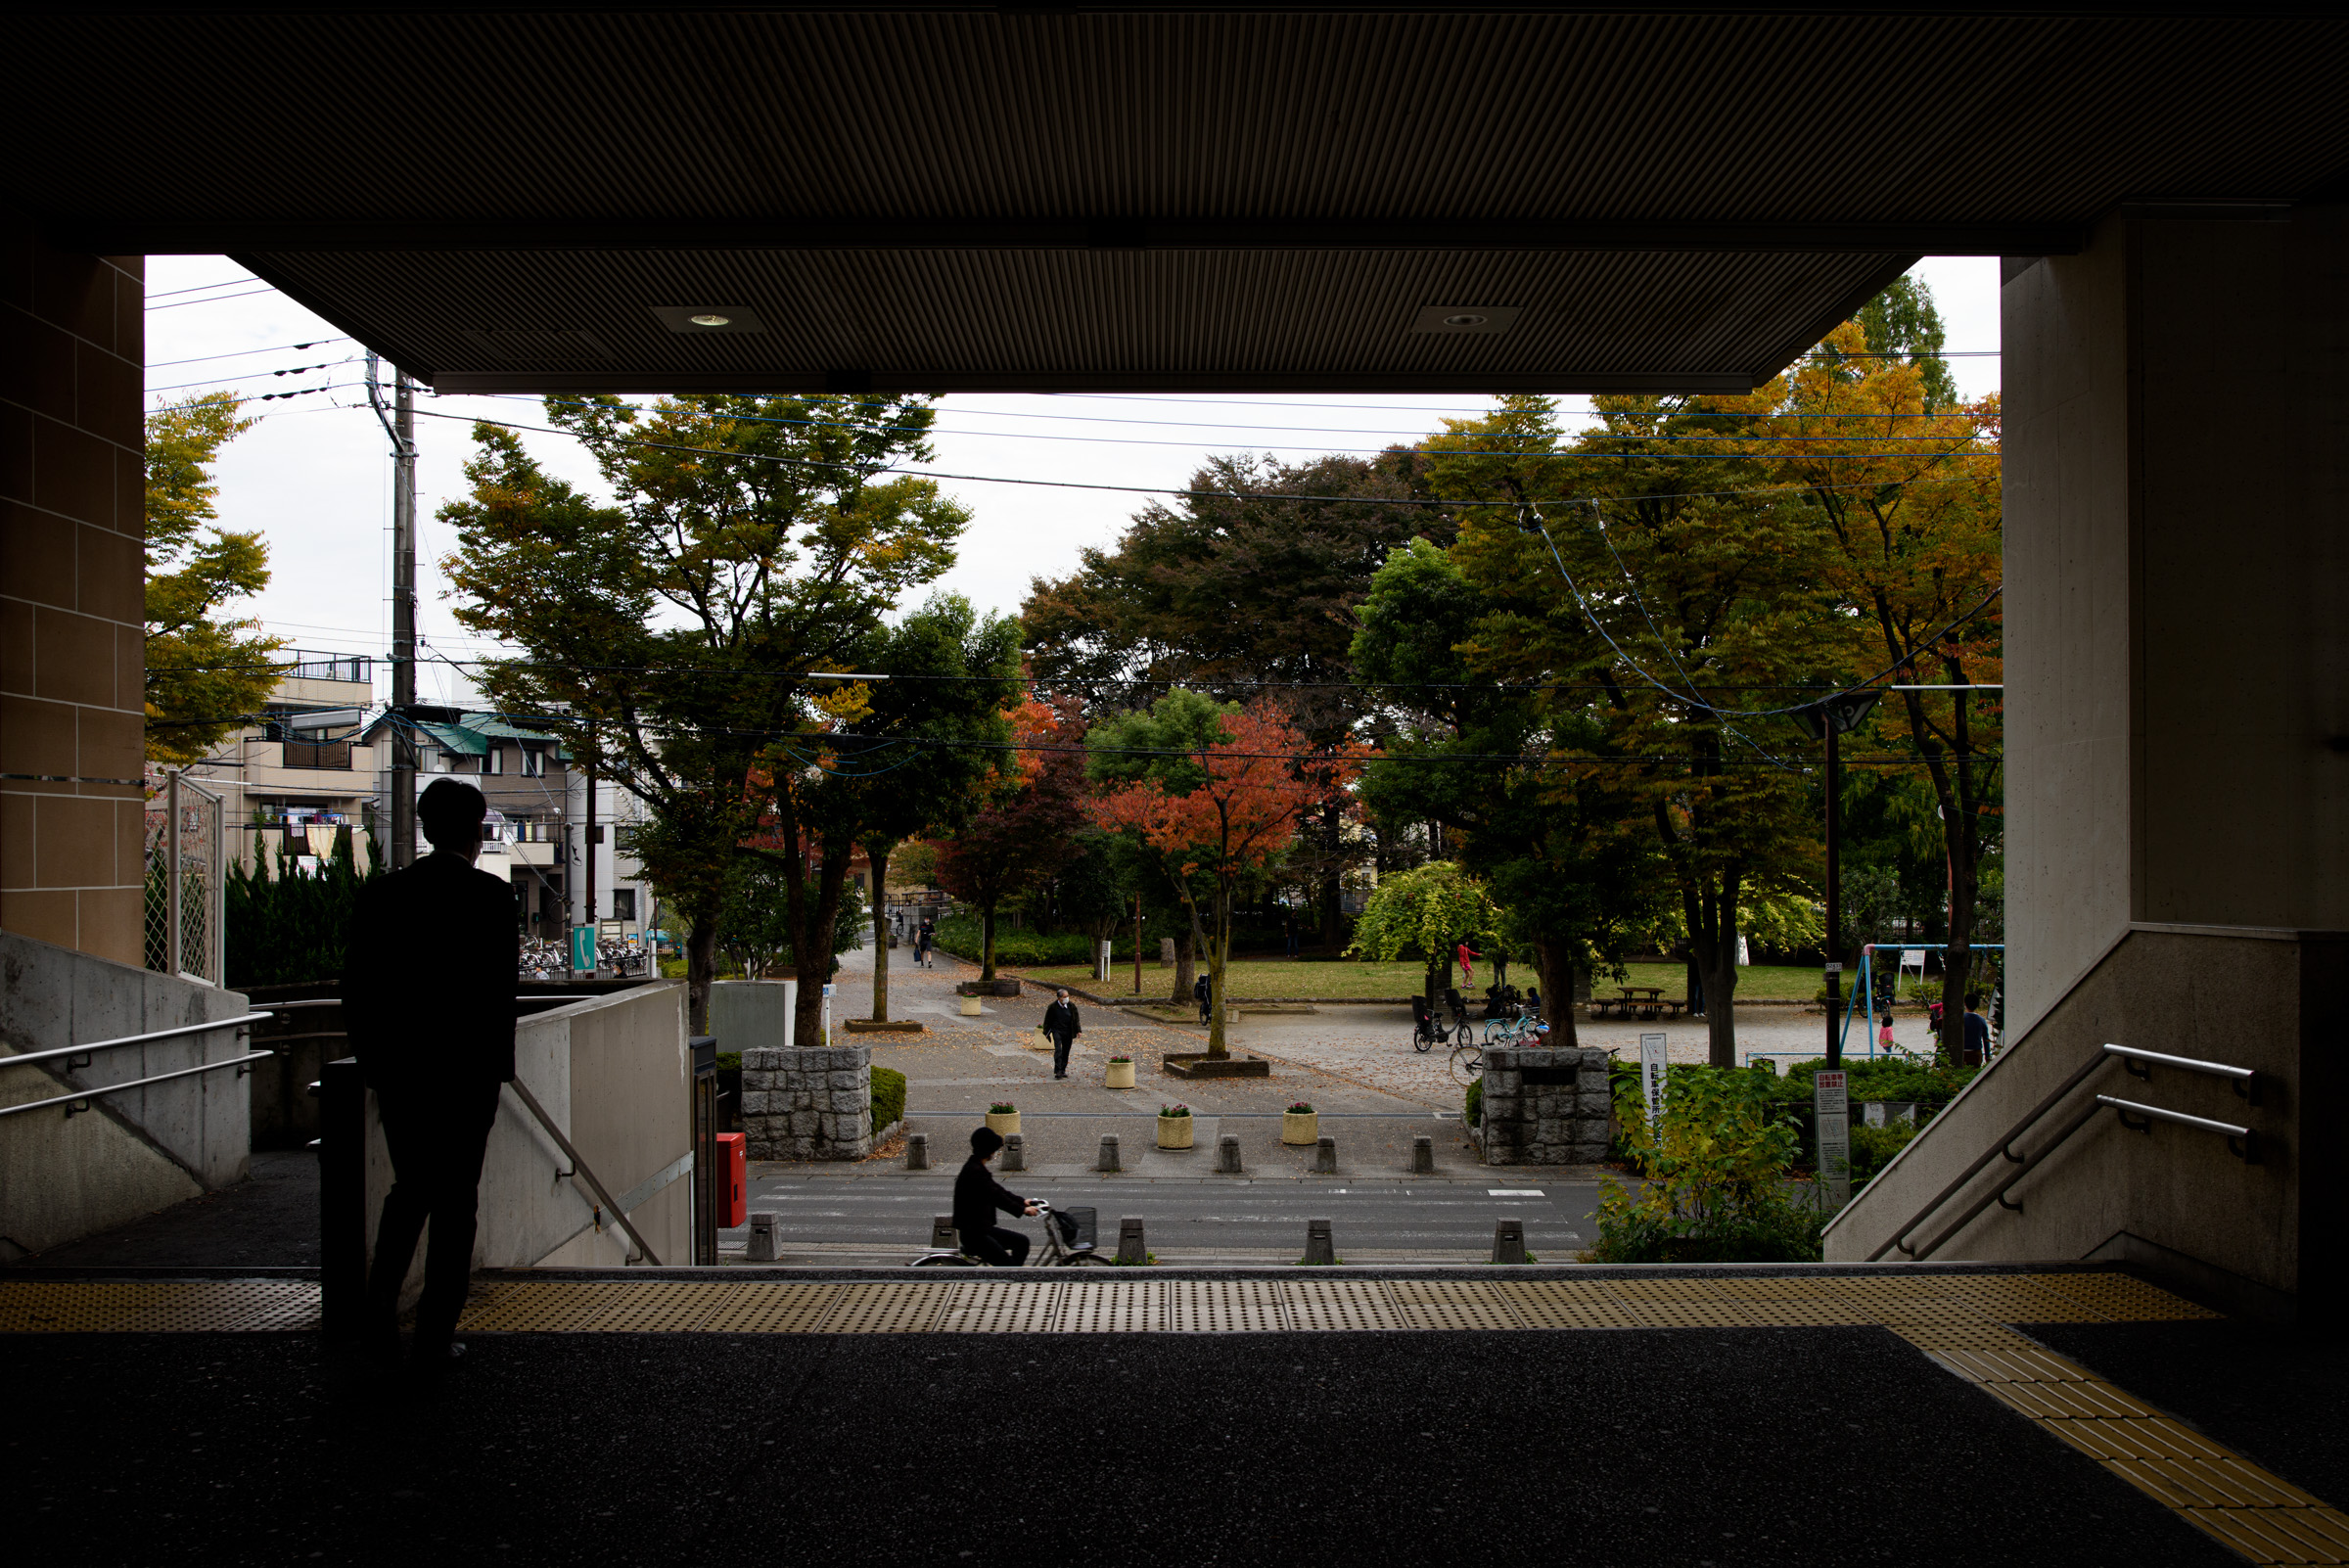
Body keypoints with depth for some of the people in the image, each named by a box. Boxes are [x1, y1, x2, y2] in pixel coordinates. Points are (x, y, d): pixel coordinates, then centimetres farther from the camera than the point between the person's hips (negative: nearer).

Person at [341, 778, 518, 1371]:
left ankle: (380, 1309, 11)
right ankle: (436, 1336, 9)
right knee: (455, 1199, 6)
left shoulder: (381, 894, 2)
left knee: (409, 1189, 21)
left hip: (398, 1071, 4)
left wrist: (372, 1062, 12)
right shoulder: (491, 894, -10)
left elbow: (356, 988, 3)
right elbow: (500, 987, -12)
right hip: (467, 1071, -4)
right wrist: (498, 1062, -1)